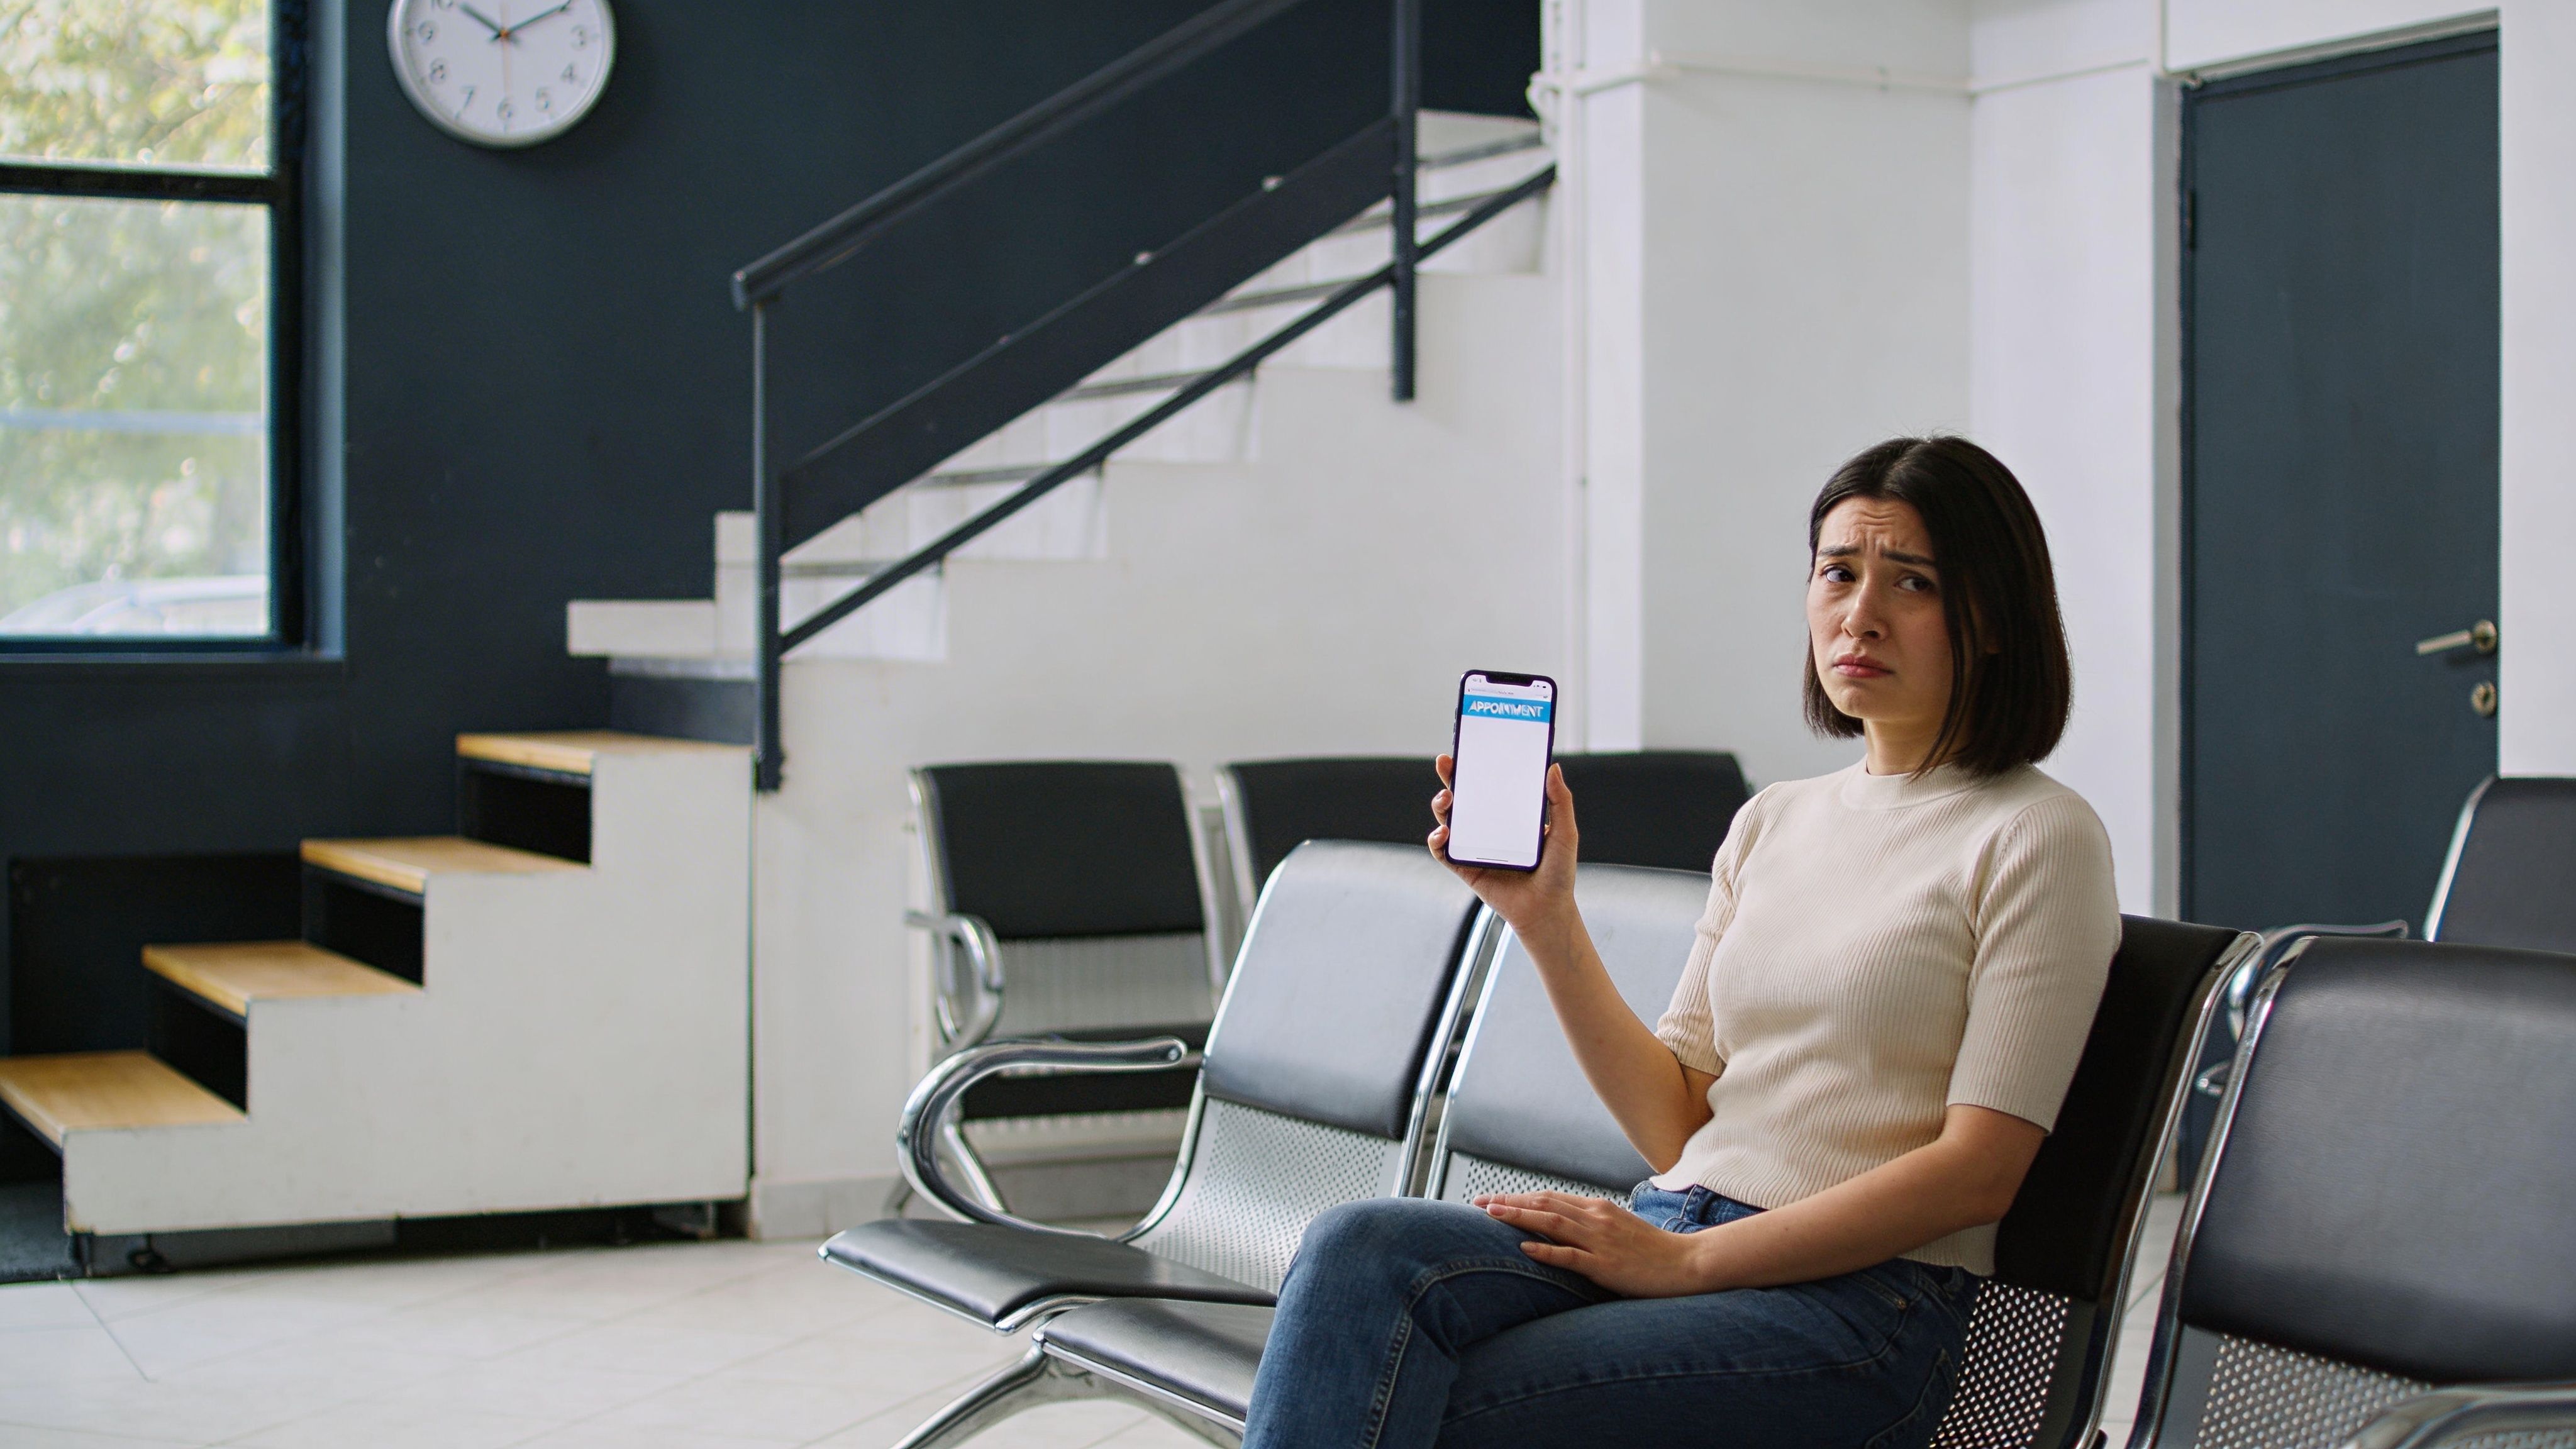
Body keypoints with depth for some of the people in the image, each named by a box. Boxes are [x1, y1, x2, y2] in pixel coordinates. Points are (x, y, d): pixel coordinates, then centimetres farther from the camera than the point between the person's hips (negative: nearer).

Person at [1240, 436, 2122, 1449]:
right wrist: (1544, 914, 3)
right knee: (1361, 1251, -25)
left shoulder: (2038, 835, -1)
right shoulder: (1773, 822, 19)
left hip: (1860, 1300, -6)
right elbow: (1677, 1127, 14)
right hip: (1675, 1233, 6)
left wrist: (1687, 1260, -13)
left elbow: (1977, 1170, -9)